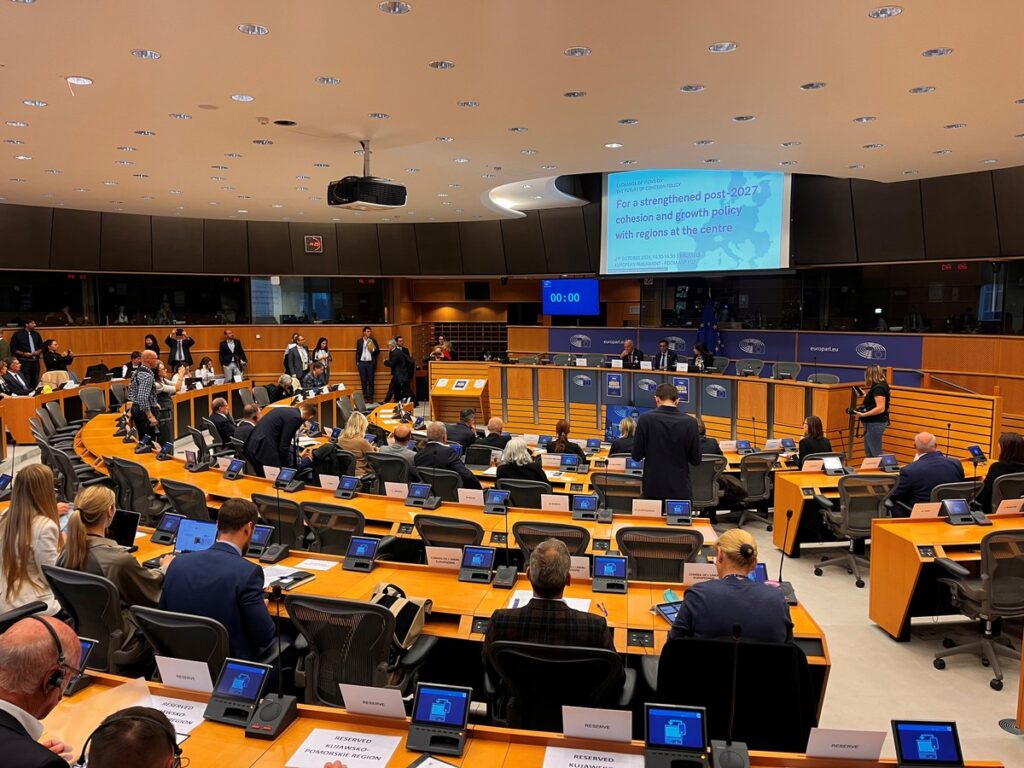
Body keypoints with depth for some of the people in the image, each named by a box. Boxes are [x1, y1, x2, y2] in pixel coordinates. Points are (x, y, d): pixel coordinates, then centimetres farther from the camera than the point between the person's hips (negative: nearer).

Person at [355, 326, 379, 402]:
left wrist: (373, 349, -15)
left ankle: (370, 398, 4)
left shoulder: (373, 340, 4)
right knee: (363, 381, 4)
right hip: (362, 363, 1)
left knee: (370, 381, 1)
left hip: (370, 363, -1)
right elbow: (357, 352, 9)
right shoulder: (359, 341, 6)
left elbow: (378, 351, 5)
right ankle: (365, 397, 9)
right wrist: (357, 362, 2)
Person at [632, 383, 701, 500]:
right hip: (680, 488, 1)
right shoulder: (690, 422, -5)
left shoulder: (645, 419, -8)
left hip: (653, 487, -1)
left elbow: (636, 455, -5)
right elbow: (695, 460, -1)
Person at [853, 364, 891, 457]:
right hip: (872, 423, 11)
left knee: (875, 453, -7)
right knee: (869, 453, 16)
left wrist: (863, 414, -27)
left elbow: (880, 408, -25)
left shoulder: (878, 388, -18)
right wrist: (866, 396, 26)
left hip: (875, 424, -11)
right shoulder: (878, 387, 12)